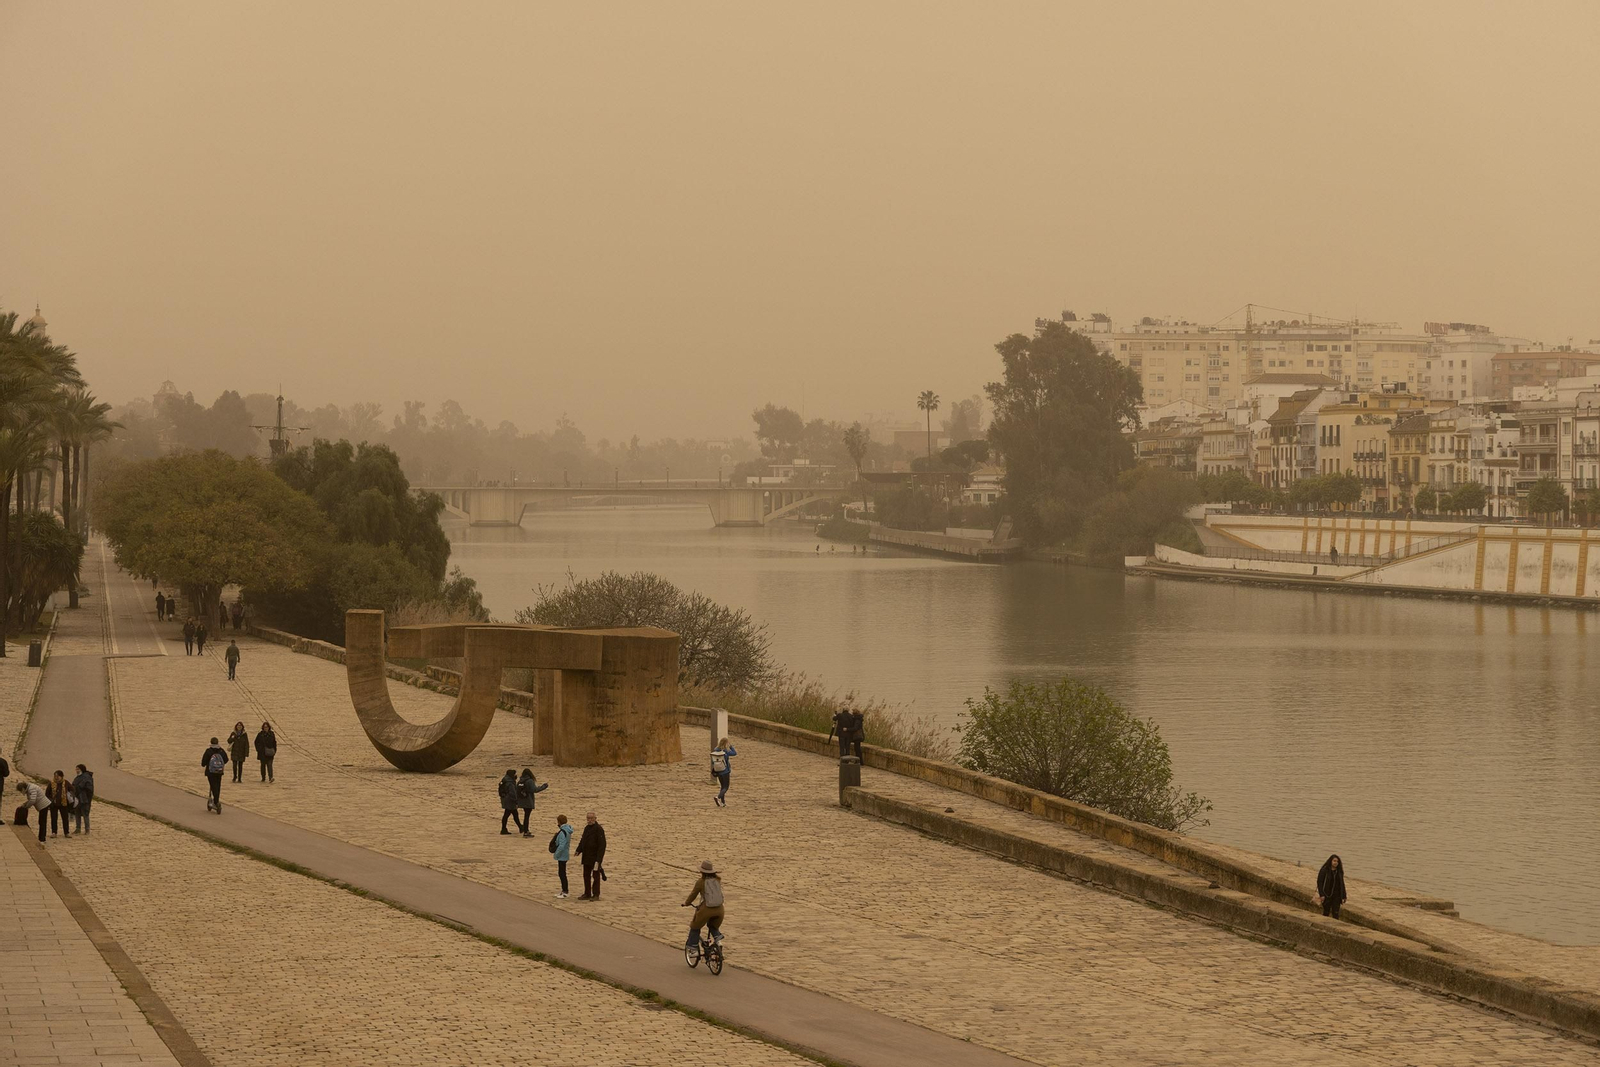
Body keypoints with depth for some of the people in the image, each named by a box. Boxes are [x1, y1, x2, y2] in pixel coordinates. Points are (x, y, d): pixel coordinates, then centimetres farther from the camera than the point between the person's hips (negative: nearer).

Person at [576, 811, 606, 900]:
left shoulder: (599, 829, -12)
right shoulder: (587, 828, 13)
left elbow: (602, 844, -16)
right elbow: (582, 840, 22)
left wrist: (599, 858, -21)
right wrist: (578, 850, 5)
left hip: (595, 857, -8)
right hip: (586, 857, 8)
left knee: (595, 876, -2)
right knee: (586, 876, 12)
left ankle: (596, 895, 2)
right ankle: (587, 894, 19)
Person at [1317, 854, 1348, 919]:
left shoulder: (1339, 872, 7)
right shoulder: (1324, 870, -7)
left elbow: (1342, 884, 13)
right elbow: (1319, 882, -9)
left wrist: (1343, 896, 8)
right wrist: (1321, 895, -16)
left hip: (1336, 896, 3)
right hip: (1327, 896, -3)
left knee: (1336, 914, -4)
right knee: (1326, 913, 6)